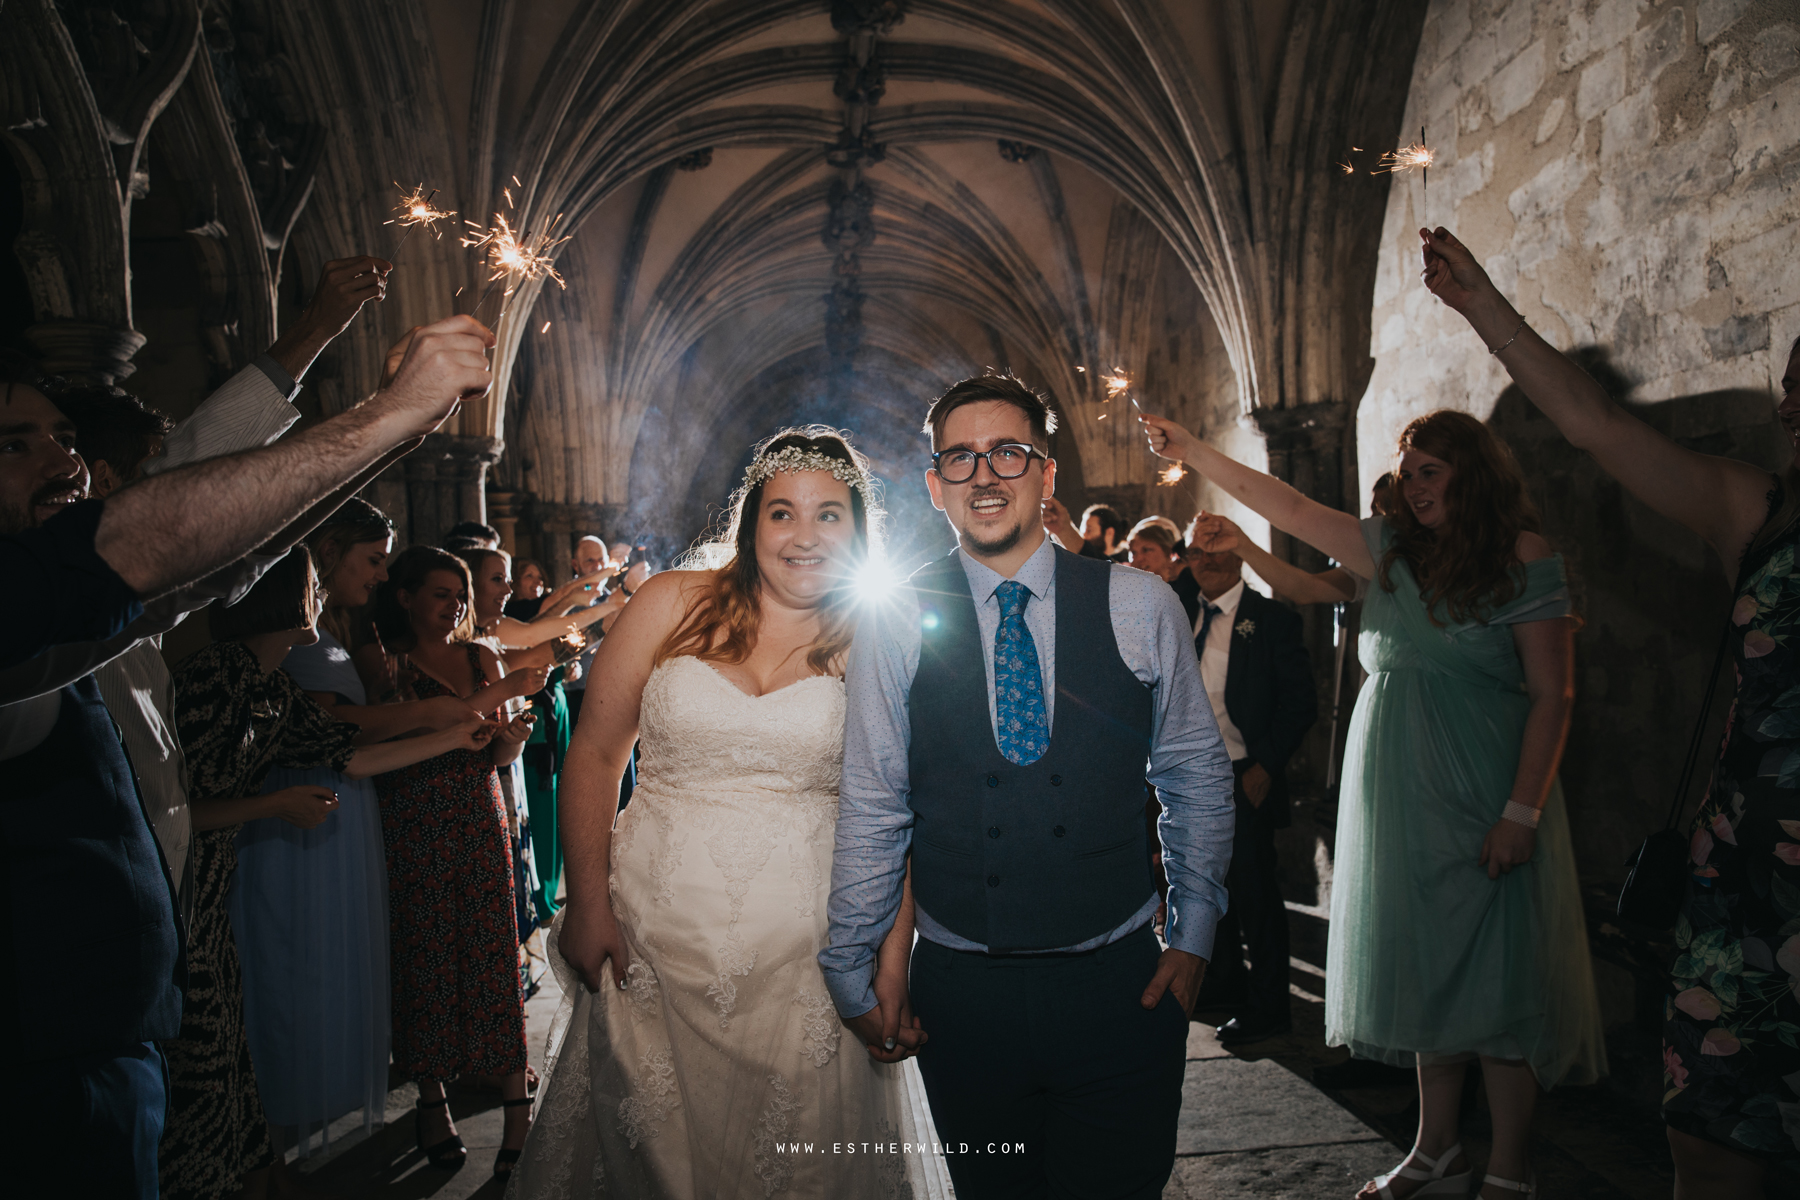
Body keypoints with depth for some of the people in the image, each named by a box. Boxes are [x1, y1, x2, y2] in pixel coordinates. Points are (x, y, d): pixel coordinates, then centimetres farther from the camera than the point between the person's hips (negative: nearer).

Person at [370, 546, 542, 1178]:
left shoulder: (482, 658, 11)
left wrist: (513, 737, -9)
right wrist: (499, 696, -19)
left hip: (482, 823, 3)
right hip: (415, 832, -3)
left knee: (494, 956, -1)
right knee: (425, 960, 3)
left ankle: (518, 1106, 3)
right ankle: (432, 1101, 20)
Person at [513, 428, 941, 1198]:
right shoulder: (672, 605, 1)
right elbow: (595, 756, 3)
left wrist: (892, 966, -7)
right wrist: (587, 904, -1)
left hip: (803, 957, 0)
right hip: (652, 944, 1)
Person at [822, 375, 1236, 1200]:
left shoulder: (1141, 607, -2)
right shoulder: (895, 624, -4)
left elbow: (1196, 775, 7)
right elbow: (871, 807, 0)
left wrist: (1193, 935, 6)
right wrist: (853, 971, 4)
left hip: (1122, 984, 0)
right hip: (963, 991, 0)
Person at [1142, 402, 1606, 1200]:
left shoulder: (1524, 560, -7)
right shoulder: (1394, 550, 9)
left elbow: (1552, 696, -10)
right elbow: (1287, 509, 7)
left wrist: (1522, 812, -16)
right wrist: (1192, 453, 1)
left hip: (1483, 801, -5)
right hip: (1398, 798, 6)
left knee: (1497, 981, 1)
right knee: (1425, 973, 13)